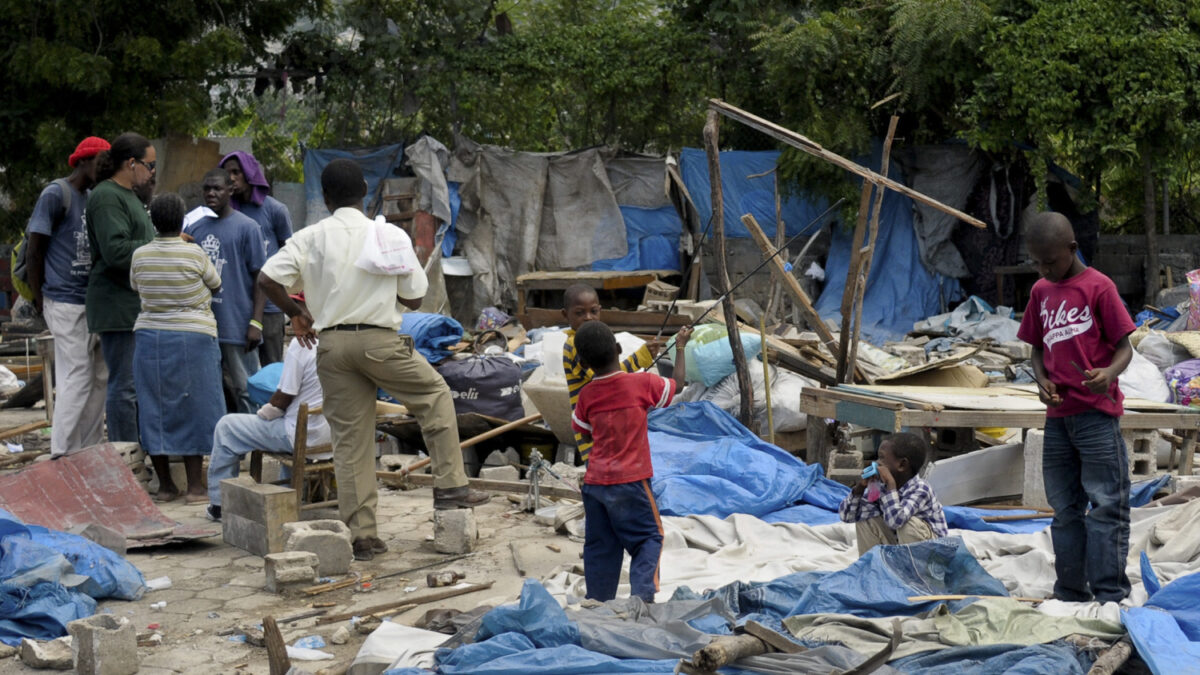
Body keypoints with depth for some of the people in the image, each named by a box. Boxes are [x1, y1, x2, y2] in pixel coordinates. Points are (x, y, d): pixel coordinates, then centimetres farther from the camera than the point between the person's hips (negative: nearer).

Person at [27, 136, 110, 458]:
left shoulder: (91, 198, 16)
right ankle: (63, 455, -4)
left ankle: (88, 450, 16)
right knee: (76, 377, -9)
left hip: (93, 302, 8)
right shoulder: (55, 194, -9)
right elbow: (35, 250, -8)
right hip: (67, 303, -8)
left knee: (99, 377, 8)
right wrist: (40, 299, -6)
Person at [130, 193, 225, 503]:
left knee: (155, 408, 9)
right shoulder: (194, 254, -11)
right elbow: (215, 285, 4)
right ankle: (195, 486, 4)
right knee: (192, 408, 4)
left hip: (149, 336, 3)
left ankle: (165, 485, 12)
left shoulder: (140, 256, -1)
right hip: (193, 338, -3)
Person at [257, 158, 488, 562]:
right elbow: (414, 298, 3)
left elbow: (268, 279, -6)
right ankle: (449, 486, 11)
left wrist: (296, 314, 10)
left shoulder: (310, 238, 3)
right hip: (379, 339, -2)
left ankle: (361, 535, 9)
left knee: (350, 439, 7)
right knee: (435, 394, 19)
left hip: (331, 343, 3)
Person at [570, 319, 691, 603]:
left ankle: (598, 603, 10)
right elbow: (677, 384, 9)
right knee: (649, 536, 6)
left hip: (594, 481, 4)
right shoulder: (641, 383, -9)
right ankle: (643, 593, -11)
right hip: (630, 481, -4)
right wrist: (680, 348, 22)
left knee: (599, 545, 10)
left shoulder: (586, 395, 1)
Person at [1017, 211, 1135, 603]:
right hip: (1057, 414, 6)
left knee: (1106, 506, -5)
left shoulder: (1098, 287, -6)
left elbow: (1125, 347, -7)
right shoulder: (1041, 292, 12)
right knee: (1065, 509, 11)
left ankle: (1109, 597, -4)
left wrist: (1109, 373, -27)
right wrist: (1042, 380, -2)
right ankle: (1070, 596, 19)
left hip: (1097, 413, -6)